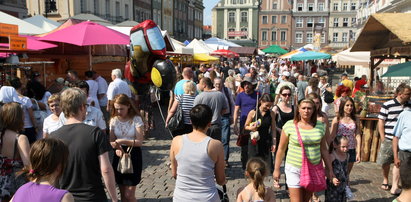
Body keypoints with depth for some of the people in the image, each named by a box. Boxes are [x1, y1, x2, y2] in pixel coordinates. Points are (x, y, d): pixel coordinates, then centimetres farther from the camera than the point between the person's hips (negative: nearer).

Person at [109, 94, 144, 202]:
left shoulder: (136, 119, -11)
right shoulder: (114, 120, 1)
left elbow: (139, 142, -16)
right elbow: (112, 141, 1)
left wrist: (122, 141, -28)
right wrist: (117, 147, -21)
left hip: (133, 156, -4)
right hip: (119, 155, 4)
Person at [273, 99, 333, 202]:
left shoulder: (320, 126, 3)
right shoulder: (289, 125, -7)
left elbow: (324, 149, 10)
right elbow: (281, 149, -2)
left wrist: (329, 169, 10)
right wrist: (276, 169, -1)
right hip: (294, 169, -3)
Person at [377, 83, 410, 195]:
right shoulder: (387, 105, -8)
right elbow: (381, 123, -5)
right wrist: (383, 139, -6)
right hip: (389, 140, -2)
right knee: (385, 162, 12)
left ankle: (395, 187, 6)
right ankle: (385, 180, 35)